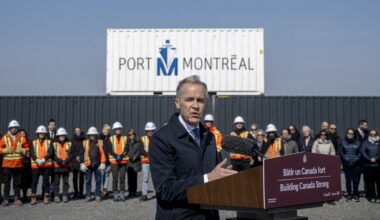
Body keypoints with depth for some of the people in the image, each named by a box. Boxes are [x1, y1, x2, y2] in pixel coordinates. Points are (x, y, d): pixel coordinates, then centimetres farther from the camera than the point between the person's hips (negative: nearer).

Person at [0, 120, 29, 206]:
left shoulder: (22, 138, 7)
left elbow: (27, 148, 8)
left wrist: (22, 150, -11)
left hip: (18, 164, 1)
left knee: (17, 183, 6)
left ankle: (17, 198, 14)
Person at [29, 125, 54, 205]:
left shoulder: (49, 142, 8)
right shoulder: (34, 142, 10)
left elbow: (51, 152, -3)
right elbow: (31, 153, 0)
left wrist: (44, 159, -16)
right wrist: (37, 160, -16)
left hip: (47, 164, 0)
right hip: (36, 164, 1)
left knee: (46, 181, 3)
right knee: (34, 181, -1)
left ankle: (46, 197, 10)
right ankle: (33, 197, 4)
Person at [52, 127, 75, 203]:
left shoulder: (69, 144, 6)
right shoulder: (54, 144, 3)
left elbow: (72, 154, -2)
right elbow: (53, 155, -6)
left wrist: (66, 161, -16)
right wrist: (60, 161, -17)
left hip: (66, 166, 1)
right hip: (57, 166, -1)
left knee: (65, 182, 6)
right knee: (56, 182, 4)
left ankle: (65, 196, 12)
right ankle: (56, 196, 11)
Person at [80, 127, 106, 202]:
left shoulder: (100, 142, 5)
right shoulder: (85, 143, 5)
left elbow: (103, 153, 4)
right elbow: (82, 153, 5)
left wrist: (103, 163, -2)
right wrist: (82, 163, -1)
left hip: (98, 165, 0)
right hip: (88, 165, 0)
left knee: (98, 181, 5)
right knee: (88, 181, 4)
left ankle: (97, 196, 13)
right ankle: (88, 196, 12)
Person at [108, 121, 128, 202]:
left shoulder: (125, 138, 8)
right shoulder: (111, 139, 5)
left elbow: (126, 149, -2)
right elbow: (110, 150, -3)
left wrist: (121, 156, -15)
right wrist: (116, 156, -16)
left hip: (123, 161, 1)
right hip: (114, 161, -1)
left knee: (122, 178, 2)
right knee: (115, 179, 1)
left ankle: (122, 194, 7)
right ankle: (115, 194, 7)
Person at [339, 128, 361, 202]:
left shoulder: (357, 142, 9)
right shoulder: (343, 142, 7)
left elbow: (360, 153, 9)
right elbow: (340, 152, 5)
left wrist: (356, 159, -5)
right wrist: (346, 159, -6)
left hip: (356, 163, 0)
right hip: (346, 164, 0)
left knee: (356, 179, -2)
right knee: (348, 179, -1)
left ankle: (356, 194, 8)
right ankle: (349, 194, 8)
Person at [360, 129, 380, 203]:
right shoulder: (366, 142, 10)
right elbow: (363, 152, -1)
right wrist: (369, 159, -11)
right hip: (368, 165, 0)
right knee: (370, 181, -1)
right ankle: (371, 196, 6)